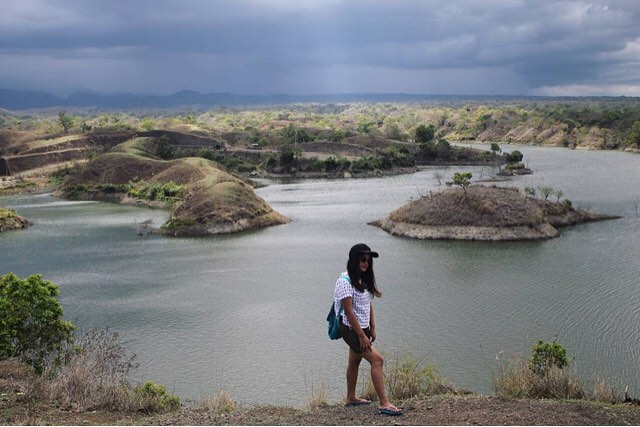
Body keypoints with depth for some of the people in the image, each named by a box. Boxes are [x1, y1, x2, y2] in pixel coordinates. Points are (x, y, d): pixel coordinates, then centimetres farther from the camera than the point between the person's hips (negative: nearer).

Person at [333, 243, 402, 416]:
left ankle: (351, 398, 33)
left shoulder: (364, 279, 9)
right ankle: (384, 403, -16)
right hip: (351, 329, -9)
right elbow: (348, 311, -21)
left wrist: (372, 328, 10)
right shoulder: (345, 281, -19)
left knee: (354, 361, 19)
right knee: (377, 359, -16)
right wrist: (361, 335, -21)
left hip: (362, 328, 9)